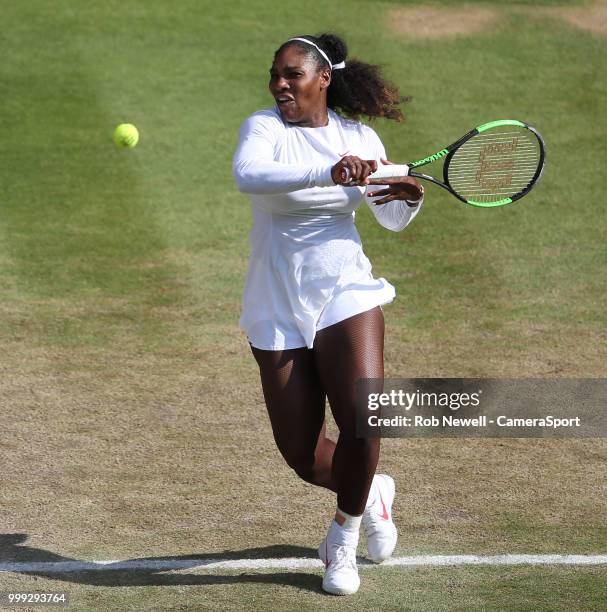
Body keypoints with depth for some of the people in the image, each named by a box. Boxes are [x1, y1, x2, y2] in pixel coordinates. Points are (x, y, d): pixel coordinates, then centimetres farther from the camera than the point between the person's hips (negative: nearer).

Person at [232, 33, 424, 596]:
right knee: (303, 457, 1)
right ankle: (369, 493, 36)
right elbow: (247, 174, -30)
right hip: (277, 312, -1)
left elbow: (392, 219, 18)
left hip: (346, 295, 1)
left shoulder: (359, 137, 5)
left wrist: (410, 196, -5)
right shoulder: (264, 127, -6)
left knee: (361, 425, -19)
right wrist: (327, 173, -41)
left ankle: (344, 533, 9)